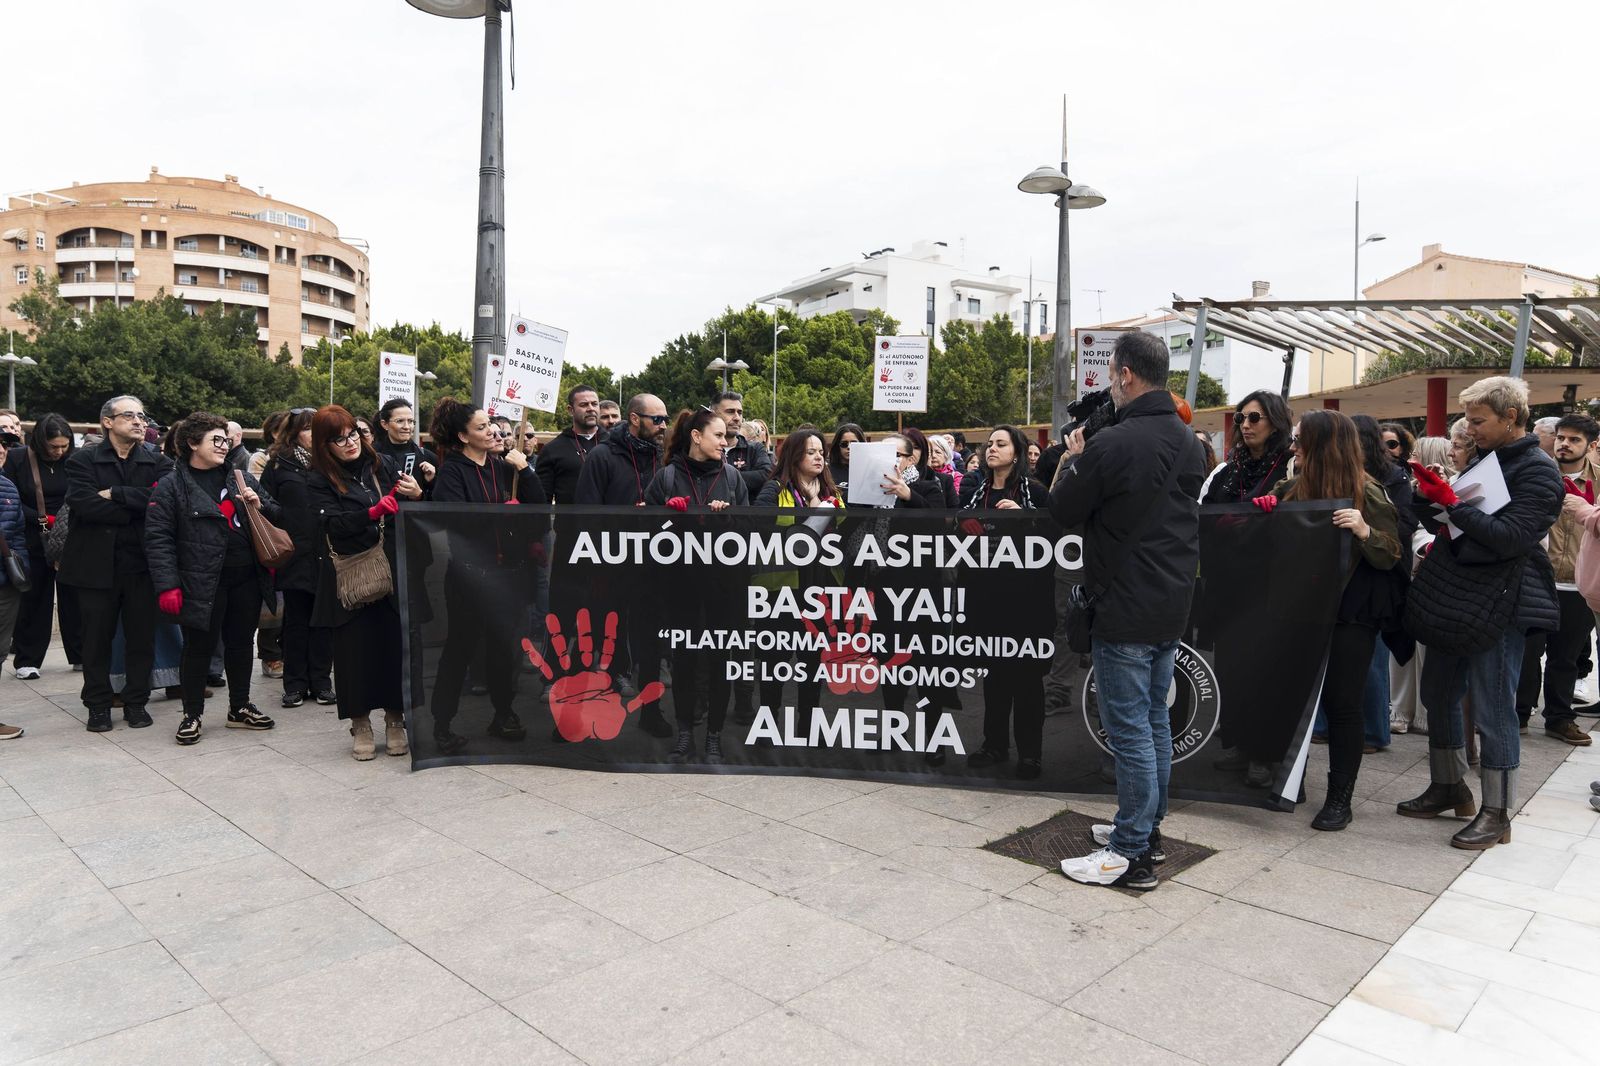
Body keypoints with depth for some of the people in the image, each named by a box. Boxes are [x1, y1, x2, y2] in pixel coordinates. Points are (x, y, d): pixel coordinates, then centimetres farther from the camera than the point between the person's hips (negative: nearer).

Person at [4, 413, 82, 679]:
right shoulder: (17, 459, -3)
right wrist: (43, 520, -14)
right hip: (34, 544, -1)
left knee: (73, 599, 5)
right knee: (34, 600, 5)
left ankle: (80, 655, 15)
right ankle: (27, 660, 15)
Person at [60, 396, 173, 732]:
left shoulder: (158, 462, 6)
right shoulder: (82, 461, 1)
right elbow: (84, 504, -15)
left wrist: (114, 494, -15)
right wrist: (138, 506, -14)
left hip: (142, 563, 1)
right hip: (97, 564, -1)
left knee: (142, 637, 7)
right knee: (97, 638, 8)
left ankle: (136, 702, 21)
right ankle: (98, 705, 21)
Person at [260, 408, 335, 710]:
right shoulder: (279, 464, 4)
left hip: (327, 554, 1)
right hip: (295, 554, -1)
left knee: (324, 619, 5)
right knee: (296, 620, 6)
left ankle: (321, 682, 14)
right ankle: (295, 684, 14)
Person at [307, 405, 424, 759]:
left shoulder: (383, 464, 8)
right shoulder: (320, 481, 2)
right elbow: (333, 523, -13)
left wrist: (417, 495, -9)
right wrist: (374, 512, -25)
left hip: (393, 571, 2)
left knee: (396, 644, 4)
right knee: (356, 648, 4)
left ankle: (395, 719, 18)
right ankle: (360, 724, 19)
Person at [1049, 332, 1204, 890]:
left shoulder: (1112, 444, -20)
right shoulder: (1187, 441, 7)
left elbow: (1063, 511, -10)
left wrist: (1074, 460, 9)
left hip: (1126, 610, -9)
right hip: (1173, 604, 9)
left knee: (1129, 728, -1)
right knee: (1155, 718, 18)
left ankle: (1131, 854, 8)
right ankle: (1147, 829, 30)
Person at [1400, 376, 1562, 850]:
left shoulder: (1538, 470, -11)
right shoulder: (1484, 460, 14)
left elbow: (1511, 538, -21)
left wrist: (1450, 503, -22)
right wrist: (1441, 536, 2)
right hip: (1455, 597, 8)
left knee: (1493, 709, -2)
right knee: (1438, 695, 14)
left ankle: (1497, 814, 10)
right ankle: (1448, 788, 29)